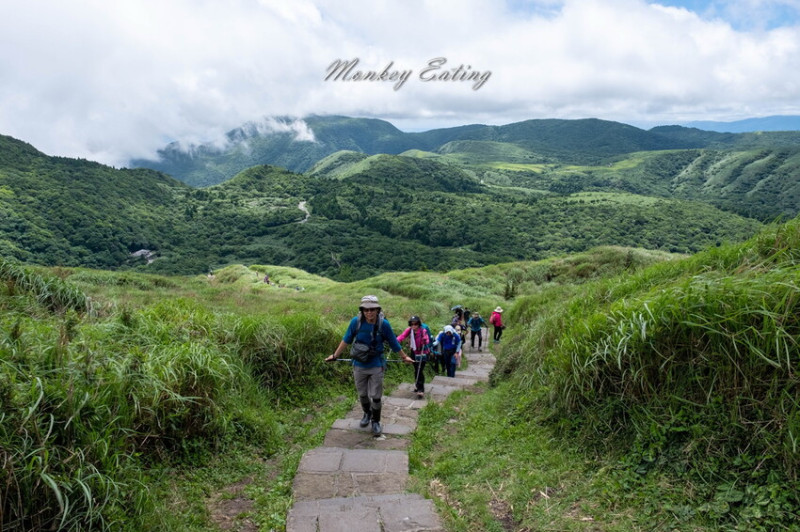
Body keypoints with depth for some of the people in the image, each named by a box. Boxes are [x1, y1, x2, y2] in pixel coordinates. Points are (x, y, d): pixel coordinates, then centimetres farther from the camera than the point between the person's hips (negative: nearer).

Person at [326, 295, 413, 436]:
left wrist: (404, 357, 8)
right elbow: (346, 340, 0)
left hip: (376, 366, -2)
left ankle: (376, 422, 27)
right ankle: (367, 414, 46)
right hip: (359, 365, 2)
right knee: (362, 394, 18)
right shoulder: (356, 322, -15)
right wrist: (335, 355, 5)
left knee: (375, 396, 5)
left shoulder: (383, 324, -17)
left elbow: (393, 343, -2)